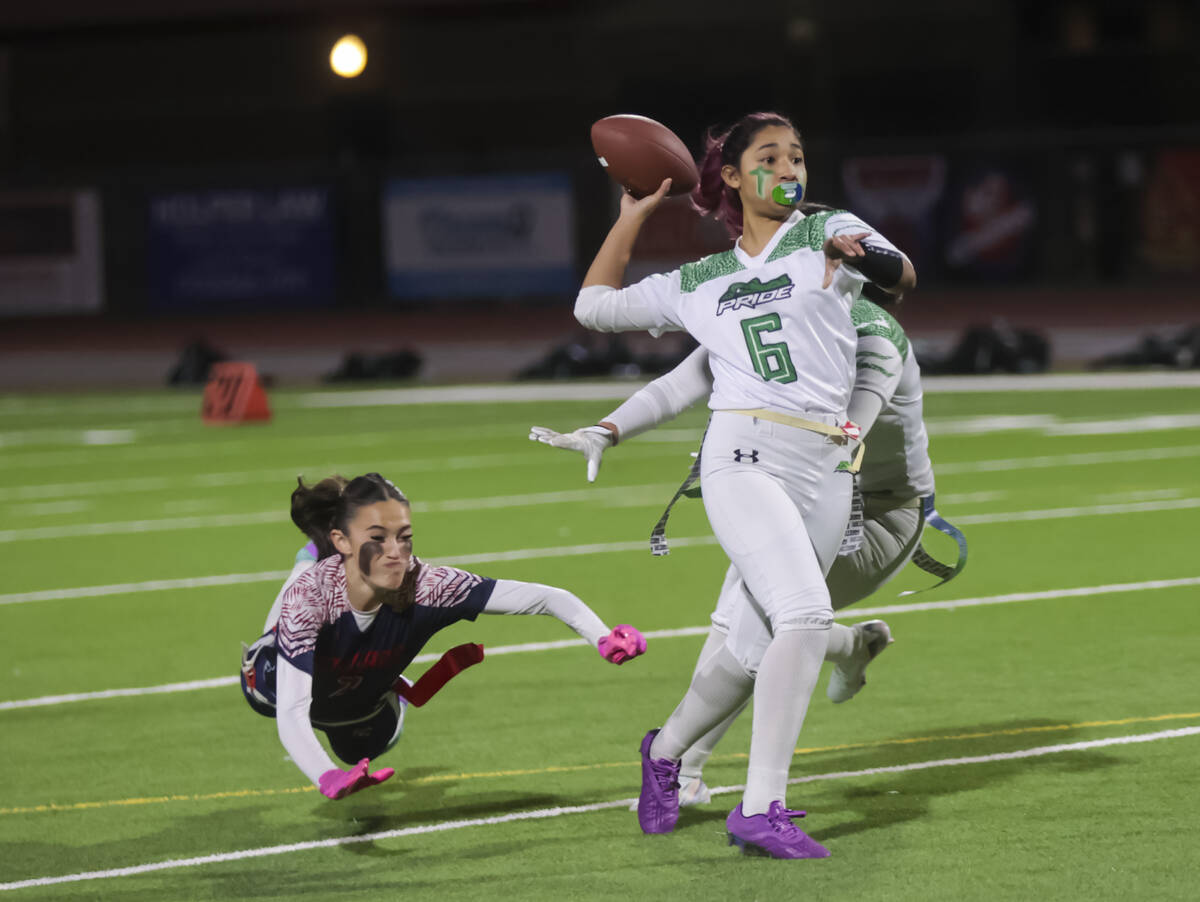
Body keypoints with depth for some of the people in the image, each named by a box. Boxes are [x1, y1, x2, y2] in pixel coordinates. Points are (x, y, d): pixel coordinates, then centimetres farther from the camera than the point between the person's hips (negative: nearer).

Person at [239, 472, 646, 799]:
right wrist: (328, 778, -74)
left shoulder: (424, 587, -40)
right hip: (274, 680, -1)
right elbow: (291, 714, -54)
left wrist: (604, 638, -58)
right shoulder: (310, 593, -47)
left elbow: (545, 598, -39)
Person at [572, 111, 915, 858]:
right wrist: (634, 214, 27)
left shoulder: (829, 233, 12)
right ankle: (760, 809, -24)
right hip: (744, 458, -2)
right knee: (806, 614, -23)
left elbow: (903, 275, -9)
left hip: (828, 471, 2)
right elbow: (595, 306, 28)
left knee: (755, 644, 7)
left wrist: (867, 259, -32)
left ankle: (666, 751, 36)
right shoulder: (699, 284, 17)